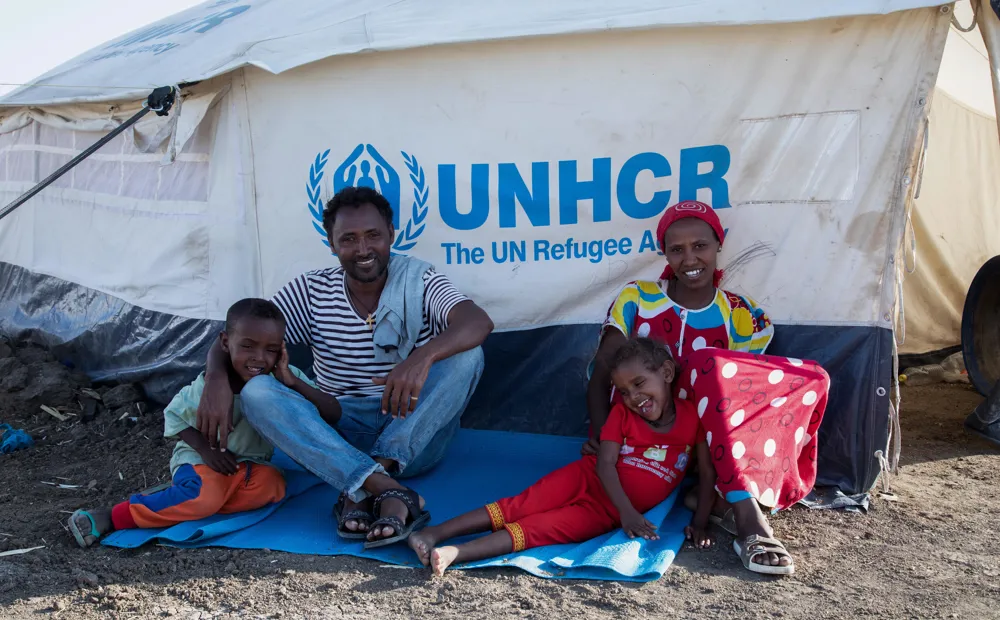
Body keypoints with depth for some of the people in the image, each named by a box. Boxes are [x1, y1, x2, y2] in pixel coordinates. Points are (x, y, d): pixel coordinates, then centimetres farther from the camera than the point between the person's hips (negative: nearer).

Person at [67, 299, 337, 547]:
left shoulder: (284, 378, -16)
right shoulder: (207, 387, -20)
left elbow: (333, 413, -21)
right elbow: (173, 416, -3)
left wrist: (293, 382, -34)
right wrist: (205, 449, -18)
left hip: (250, 464, 3)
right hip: (200, 460, -3)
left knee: (272, 484, -30)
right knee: (205, 493, -36)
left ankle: (171, 500, -22)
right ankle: (112, 517, -24)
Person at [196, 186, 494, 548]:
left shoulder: (418, 281, -3)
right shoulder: (312, 291, 3)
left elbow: (478, 322, -23)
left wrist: (423, 356, -43)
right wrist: (216, 377, -24)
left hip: (416, 436, -1)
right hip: (338, 438, 2)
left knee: (467, 355, -24)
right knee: (256, 393, -22)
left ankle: (361, 490, -29)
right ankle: (388, 490, -37)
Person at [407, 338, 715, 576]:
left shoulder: (692, 416, -2)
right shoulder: (622, 414, 2)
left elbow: (708, 472, -1)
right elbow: (605, 463, -10)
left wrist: (700, 521, -12)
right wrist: (627, 512, -24)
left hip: (607, 514, -2)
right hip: (586, 478, 2)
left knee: (545, 526, -24)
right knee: (519, 507, -20)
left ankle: (458, 553, -37)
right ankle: (433, 533, -26)